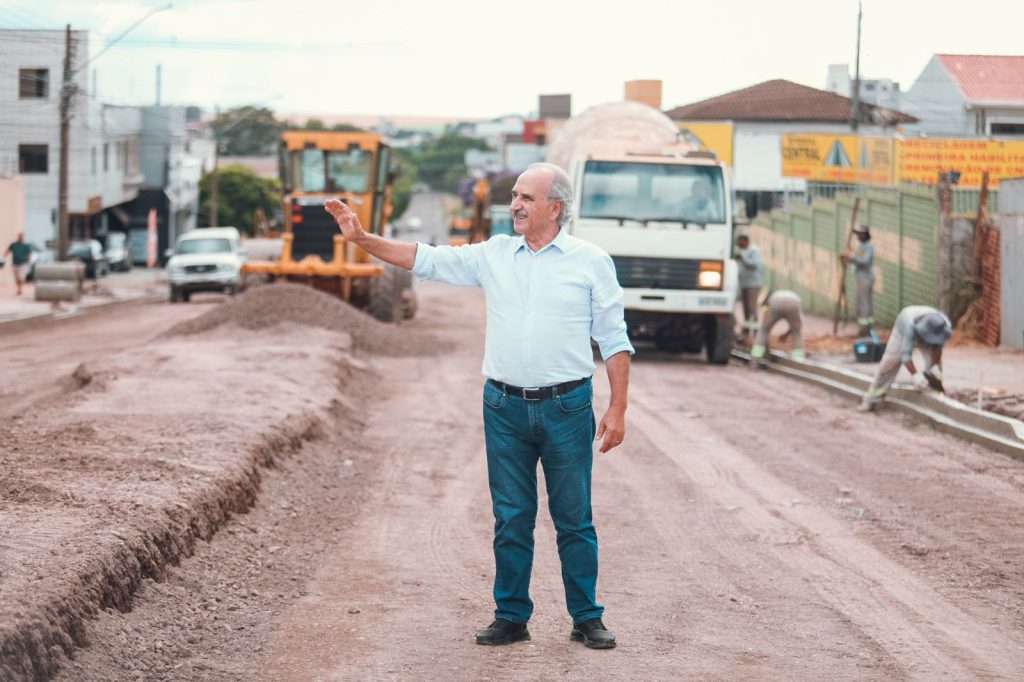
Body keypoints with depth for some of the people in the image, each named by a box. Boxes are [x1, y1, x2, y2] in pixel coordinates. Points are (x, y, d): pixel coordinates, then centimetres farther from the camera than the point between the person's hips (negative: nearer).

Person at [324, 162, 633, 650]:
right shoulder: (493, 255, 8)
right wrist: (361, 238, 0)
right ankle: (511, 617, 17)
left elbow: (614, 340, 1)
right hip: (504, 407, 3)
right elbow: (425, 260, 10)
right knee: (510, 519, 8)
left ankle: (587, 619, 12)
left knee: (574, 519, 3)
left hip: (566, 408, -3)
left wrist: (617, 409, -5)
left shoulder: (591, 262, 1)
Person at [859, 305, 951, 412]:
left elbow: (937, 347, -19)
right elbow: (905, 353, -48)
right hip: (903, 330, -3)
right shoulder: (910, 325, -49)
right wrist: (915, 375, -55)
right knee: (889, 362, -8)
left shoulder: (945, 326, -37)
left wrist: (934, 366, -26)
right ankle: (871, 400, 0)